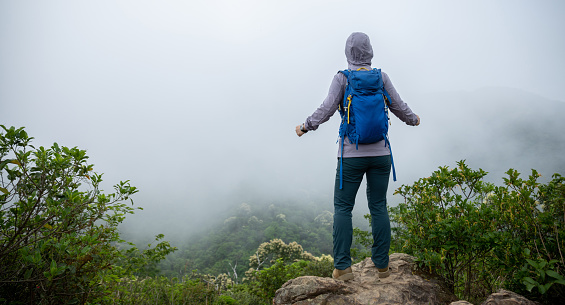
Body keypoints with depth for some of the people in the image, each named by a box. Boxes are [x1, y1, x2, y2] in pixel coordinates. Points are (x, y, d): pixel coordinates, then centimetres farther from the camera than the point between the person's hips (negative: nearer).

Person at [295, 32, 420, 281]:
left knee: (342, 207, 5)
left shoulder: (342, 77, -4)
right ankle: (382, 265, 18)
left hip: (351, 154, -3)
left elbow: (327, 108, -8)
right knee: (378, 207, 11)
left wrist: (306, 127, 7)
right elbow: (399, 107, 10)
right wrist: (413, 120, 30)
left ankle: (342, 267, 4)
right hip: (380, 153, 3)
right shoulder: (381, 77, 4)